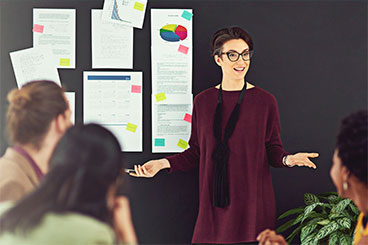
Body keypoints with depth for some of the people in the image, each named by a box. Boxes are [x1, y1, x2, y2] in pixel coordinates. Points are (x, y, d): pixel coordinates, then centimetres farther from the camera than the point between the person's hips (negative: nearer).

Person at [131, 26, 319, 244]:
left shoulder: (265, 101, 1)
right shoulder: (203, 101, 9)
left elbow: (273, 150, 3)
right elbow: (196, 153, 13)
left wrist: (288, 159, -18)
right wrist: (164, 163, 1)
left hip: (253, 201, -2)